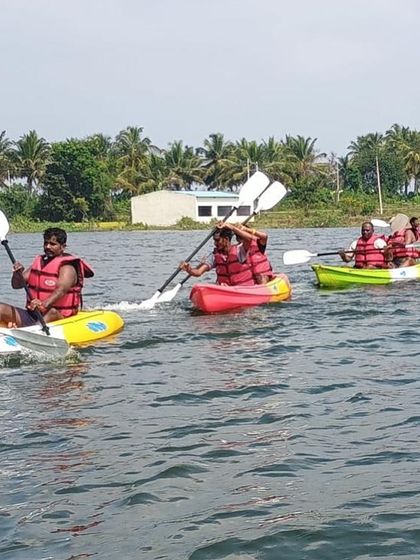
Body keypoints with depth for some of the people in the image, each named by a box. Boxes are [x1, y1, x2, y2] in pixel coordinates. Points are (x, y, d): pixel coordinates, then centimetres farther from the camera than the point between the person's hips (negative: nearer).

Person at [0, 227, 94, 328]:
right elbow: (16, 285, 12)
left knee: (53, 311, -40)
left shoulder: (67, 267, -7)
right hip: (31, 315, 7)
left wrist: (44, 304, -46)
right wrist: (18, 273, -12)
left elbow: (61, 290, -27)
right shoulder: (38, 262, 13)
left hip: (57, 317, -7)